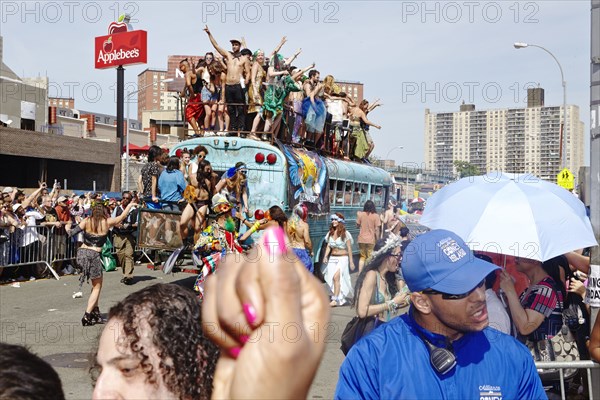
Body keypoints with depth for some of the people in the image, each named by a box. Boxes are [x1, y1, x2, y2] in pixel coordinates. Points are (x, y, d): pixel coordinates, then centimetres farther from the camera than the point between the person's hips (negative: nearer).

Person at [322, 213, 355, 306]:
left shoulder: (345, 234, -7)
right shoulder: (330, 233, 8)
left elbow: (349, 248, -5)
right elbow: (328, 246, 11)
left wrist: (351, 262, -5)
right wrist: (325, 256, -4)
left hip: (342, 258, -6)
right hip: (332, 258, 6)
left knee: (336, 277, -21)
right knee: (330, 279, 5)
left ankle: (335, 300, -20)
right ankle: (341, 298, 24)